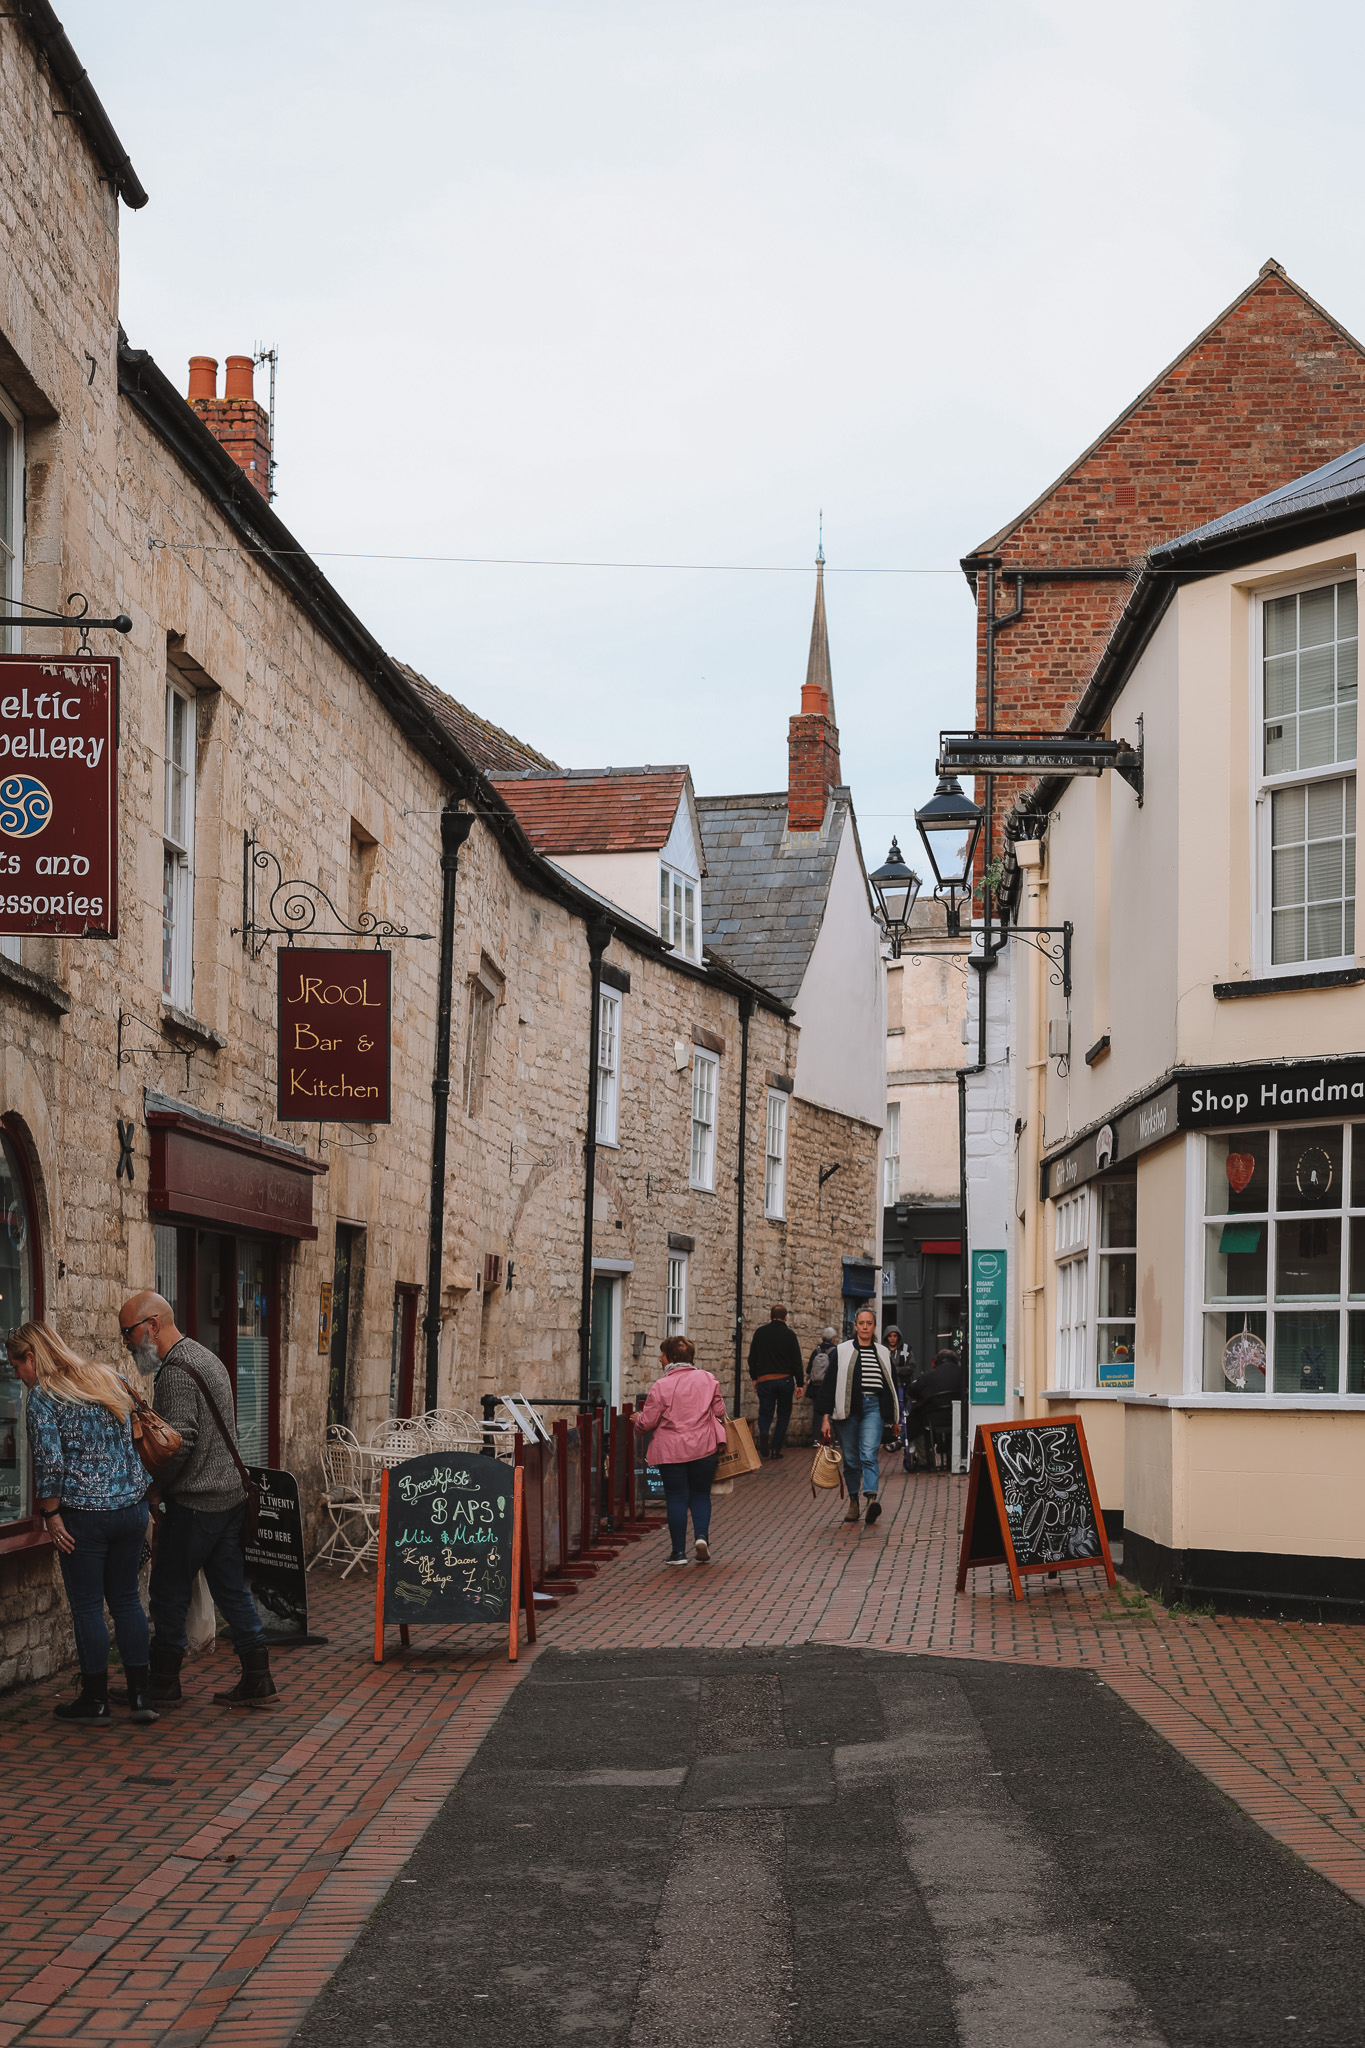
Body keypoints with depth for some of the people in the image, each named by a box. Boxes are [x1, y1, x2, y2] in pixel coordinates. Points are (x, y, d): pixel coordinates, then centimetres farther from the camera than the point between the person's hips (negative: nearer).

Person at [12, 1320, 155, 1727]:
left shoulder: (42, 1396, -9)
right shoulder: (108, 1380, 11)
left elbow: (50, 1461, -17)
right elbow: (134, 1442, 17)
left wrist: (51, 1514, -9)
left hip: (84, 1514, -6)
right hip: (131, 1506, 6)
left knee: (86, 1605, 5)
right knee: (126, 1598, 14)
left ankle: (95, 1701, 11)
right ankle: (141, 1696, 14)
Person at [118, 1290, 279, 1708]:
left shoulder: (177, 1371, -16)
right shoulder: (206, 1357, 16)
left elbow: (179, 1442, -24)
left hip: (195, 1499, -9)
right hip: (232, 1493, 9)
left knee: (169, 1591, 2)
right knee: (231, 1589, 11)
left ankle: (164, 1682, 9)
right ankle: (257, 1679, 11)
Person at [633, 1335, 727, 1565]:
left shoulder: (661, 1387, -11)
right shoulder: (708, 1379, 0)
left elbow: (647, 1422, -8)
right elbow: (719, 1411, 6)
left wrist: (637, 1420, 14)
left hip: (671, 1450, -3)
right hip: (704, 1448, 3)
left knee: (676, 1498, 5)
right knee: (701, 1494, 15)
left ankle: (679, 1551, 6)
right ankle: (701, 1535, -6)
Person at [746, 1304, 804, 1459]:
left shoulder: (760, 1332, 2)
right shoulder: (790, 1334, -4)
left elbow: (752, 1357, 8)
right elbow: (797, 1361, -4)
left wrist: (754, 1377, 18)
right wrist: (799, 1383, 2)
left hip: (765, 1380, 1)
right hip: (785, 1380, -1)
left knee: (765, 1413, 7)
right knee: (783, 1414, 13)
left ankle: (763, 1433, -25)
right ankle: (776, 1449, 8)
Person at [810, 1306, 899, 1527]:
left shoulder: (883, 1353, 13)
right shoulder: (841, 1352, 5)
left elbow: (891, 1385, 20)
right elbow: (829, 1383, 2)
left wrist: (894, 1418, 20)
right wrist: (826, 1417, -5)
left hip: (873, 1408, 0)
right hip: (847, 1408, 0)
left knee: (869, 1454, -17)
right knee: (850, 1458, 5)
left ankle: (871, 1499, -32)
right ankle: (853, 1502, 20)